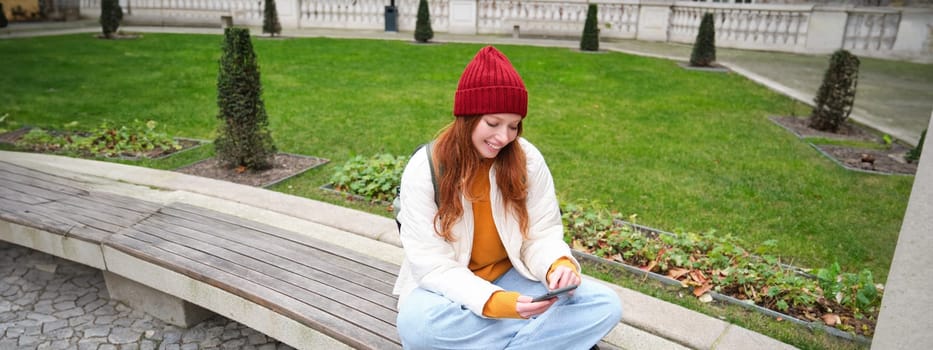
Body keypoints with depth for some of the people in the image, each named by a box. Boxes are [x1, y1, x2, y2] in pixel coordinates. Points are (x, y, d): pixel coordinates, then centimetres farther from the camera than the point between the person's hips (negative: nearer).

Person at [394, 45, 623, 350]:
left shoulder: (528, 160, -8)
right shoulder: (424, 170, -17)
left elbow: (542, 233, -3)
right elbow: (432, 264, -19)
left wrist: (559, 264, -28)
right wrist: (493, 302, -34)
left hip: (510, 278, 3)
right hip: (450, 287, -2)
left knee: (605, 305, -17)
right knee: (417, 325, -37)